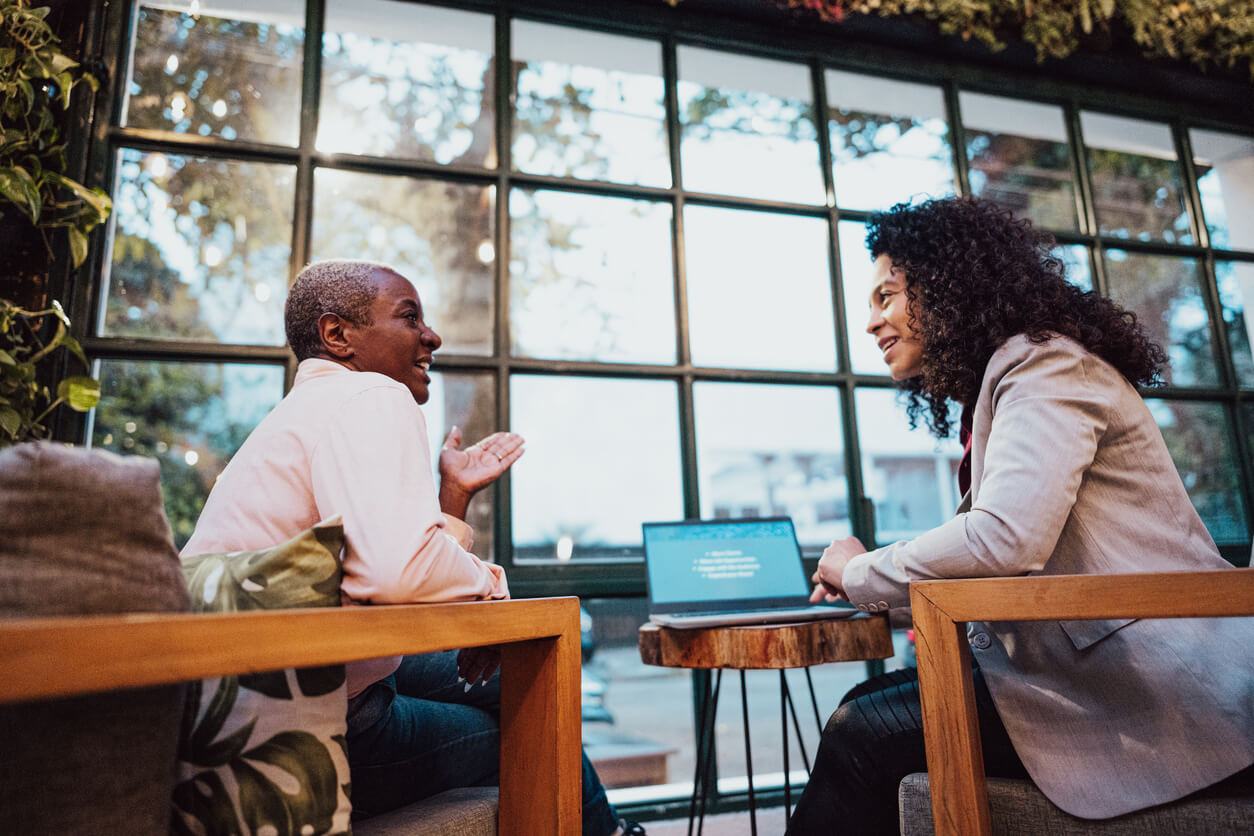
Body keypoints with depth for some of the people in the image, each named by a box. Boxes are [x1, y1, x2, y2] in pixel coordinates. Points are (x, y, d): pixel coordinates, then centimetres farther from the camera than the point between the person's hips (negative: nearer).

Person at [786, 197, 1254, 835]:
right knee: (868, 705, 3)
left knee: (861, 736, -14)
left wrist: (863, 572, -11)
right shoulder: (996, 386, 18)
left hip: (1159, 693, -9)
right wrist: (878, 590, 4)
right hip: (1085, 661, 9)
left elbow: (1007, 538, -27)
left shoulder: (1045, 364, -12)